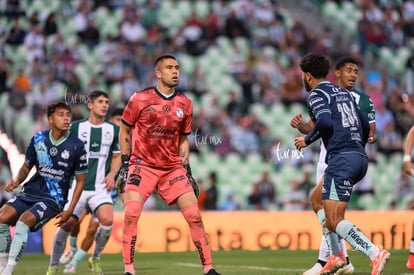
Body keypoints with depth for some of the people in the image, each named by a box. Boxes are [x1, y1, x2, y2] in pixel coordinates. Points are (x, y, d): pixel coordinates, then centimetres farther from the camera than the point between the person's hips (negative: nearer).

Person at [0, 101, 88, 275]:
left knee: (24, 220, -29)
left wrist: (69, 211, -7)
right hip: (30, 192, 4)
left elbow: (80, 181, 0)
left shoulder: (77, 146, -6)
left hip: (54, 199, -4)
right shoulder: (38, 139, 4)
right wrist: (17, 181, -6)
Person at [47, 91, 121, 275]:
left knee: (107, 220, -22)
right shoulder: (76, 127, 3)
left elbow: (116, 157, 18)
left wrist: (112, 174, 1)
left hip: (100, 187, 1)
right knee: (67, 224, -10)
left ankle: (96, 259, 4)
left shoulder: (113, 130, 9)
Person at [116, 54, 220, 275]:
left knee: (194, 215, -5)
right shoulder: (140, 99, -5)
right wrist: (125, 164, -1)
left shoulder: (184, 104, 6)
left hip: (173, 168, 3)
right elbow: (124, 130, 5)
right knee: (131, 213, -21)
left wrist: (187, 170, 8)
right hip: (142, 165, -3)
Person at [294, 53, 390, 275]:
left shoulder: (316, 94, -2)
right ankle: (336, 256, 20)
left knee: (334, 221, -11)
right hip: (360, 157, 9)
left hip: (341, 158, -9)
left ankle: (375, 254, -28)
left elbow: (325, 122, -19)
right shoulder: (343, 93, 23)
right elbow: (365, 125, 24)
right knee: (318, 199, 26)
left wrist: (307, 140, -4)